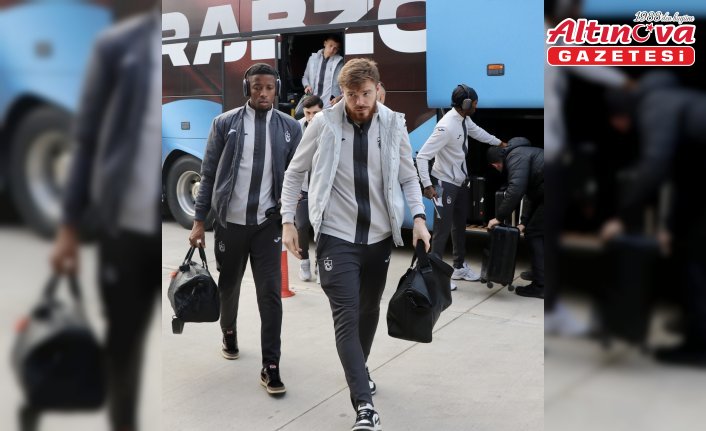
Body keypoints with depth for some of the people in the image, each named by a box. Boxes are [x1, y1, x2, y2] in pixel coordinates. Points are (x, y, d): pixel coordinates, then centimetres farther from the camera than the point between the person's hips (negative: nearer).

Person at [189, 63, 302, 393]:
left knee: (270, 294, -4)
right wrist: (199, 221, -2)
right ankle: (229, 332, 46)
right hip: (229, 222, 1)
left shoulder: (290, 128, 1)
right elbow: (208, 174, 0)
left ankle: (270, 366, 4)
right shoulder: (224, 123, -2)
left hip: (268, 223, 0)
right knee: (228, 286, 17)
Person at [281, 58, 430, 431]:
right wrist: (287, 221, -2)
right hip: (336, 237, -3)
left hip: (380, 237, 3)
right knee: (346, 317, -9)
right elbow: (295, 172, 3)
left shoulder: (394, 125, -3)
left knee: (369, 311, 17)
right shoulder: (323, 124, -8)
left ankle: (358, 370, 42)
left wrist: (418, 217, -8)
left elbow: (408, 178, 7)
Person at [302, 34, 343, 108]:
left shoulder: (339, 62, 3)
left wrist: (339, 97, -16)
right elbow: (305, 77, 23)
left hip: (330, 103, -3)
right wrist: (307, 85, 1)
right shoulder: (313, 58, 12)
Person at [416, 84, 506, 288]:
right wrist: (427, 185, -30)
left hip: (462, 180, 9)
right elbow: (422, 156, -28)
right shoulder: (446, 127, -29)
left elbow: (477, 132, 21)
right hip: (446, 183, -9)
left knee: (460, 225, 18)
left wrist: (500, 143, 31)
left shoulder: (464, 119, -3)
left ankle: (459, 267, 33)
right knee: (443, 229, -4)